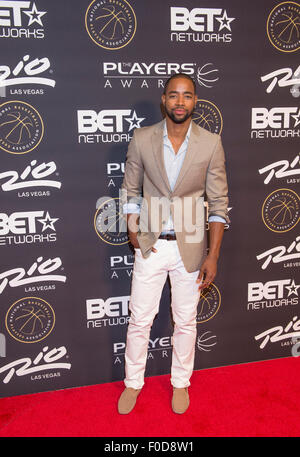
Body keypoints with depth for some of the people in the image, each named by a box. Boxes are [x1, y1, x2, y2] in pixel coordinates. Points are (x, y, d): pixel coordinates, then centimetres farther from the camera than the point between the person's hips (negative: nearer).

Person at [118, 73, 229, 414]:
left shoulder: (211, 143, -6)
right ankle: (133, 383, 35)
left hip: (190, 246, 0)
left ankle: (180, 383, 38)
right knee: (139, 320, 11)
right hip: (150, 246, 1)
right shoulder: (141, 139, -4)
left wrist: (213, 255, -8)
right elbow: (130, 190, 7)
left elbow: (218, 203, -4)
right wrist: (133, 230, -7)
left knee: (185, 321, 14)